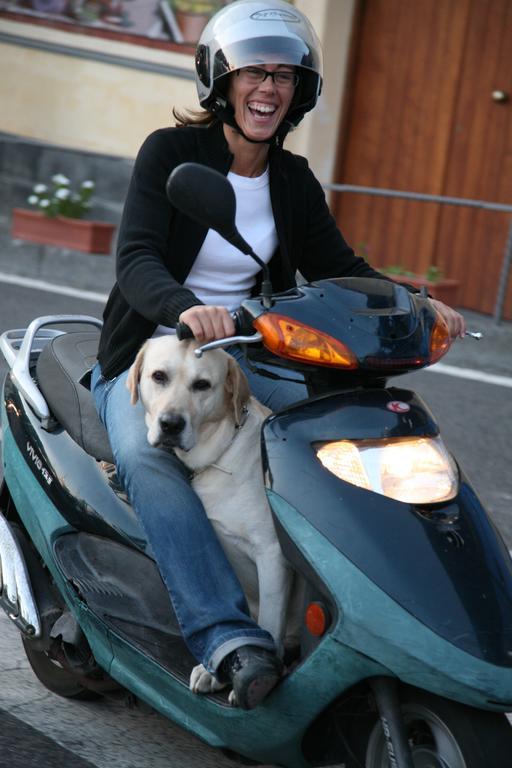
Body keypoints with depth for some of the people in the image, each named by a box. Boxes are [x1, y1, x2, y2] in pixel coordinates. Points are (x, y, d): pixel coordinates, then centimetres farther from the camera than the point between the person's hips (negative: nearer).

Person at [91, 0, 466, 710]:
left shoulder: (293, 181, 7)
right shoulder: (171, 151, -9)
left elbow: (339, 268, 10)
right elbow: (136, 259, -21)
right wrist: (185, 308, -44)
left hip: (241, 353, 5)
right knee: (148, 456, -35)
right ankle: (228, 637, -43)